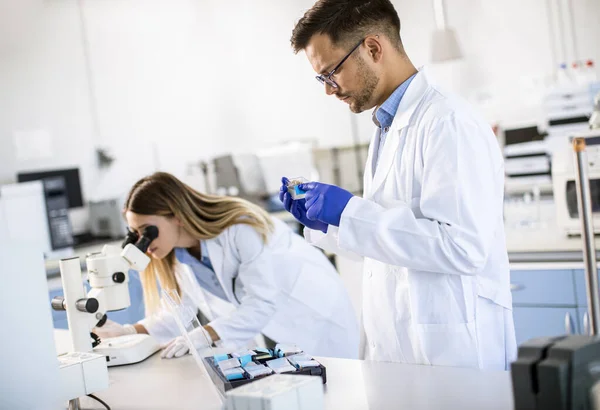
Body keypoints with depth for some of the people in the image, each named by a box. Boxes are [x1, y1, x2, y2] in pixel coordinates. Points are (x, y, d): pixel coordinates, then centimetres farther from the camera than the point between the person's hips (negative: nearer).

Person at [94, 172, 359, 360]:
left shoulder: (240, 229, -31)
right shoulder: (177, 253, -8)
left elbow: (262, 304, -34)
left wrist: (205, 336, -44)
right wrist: (126, 331, -17)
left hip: (313, 315, -6)